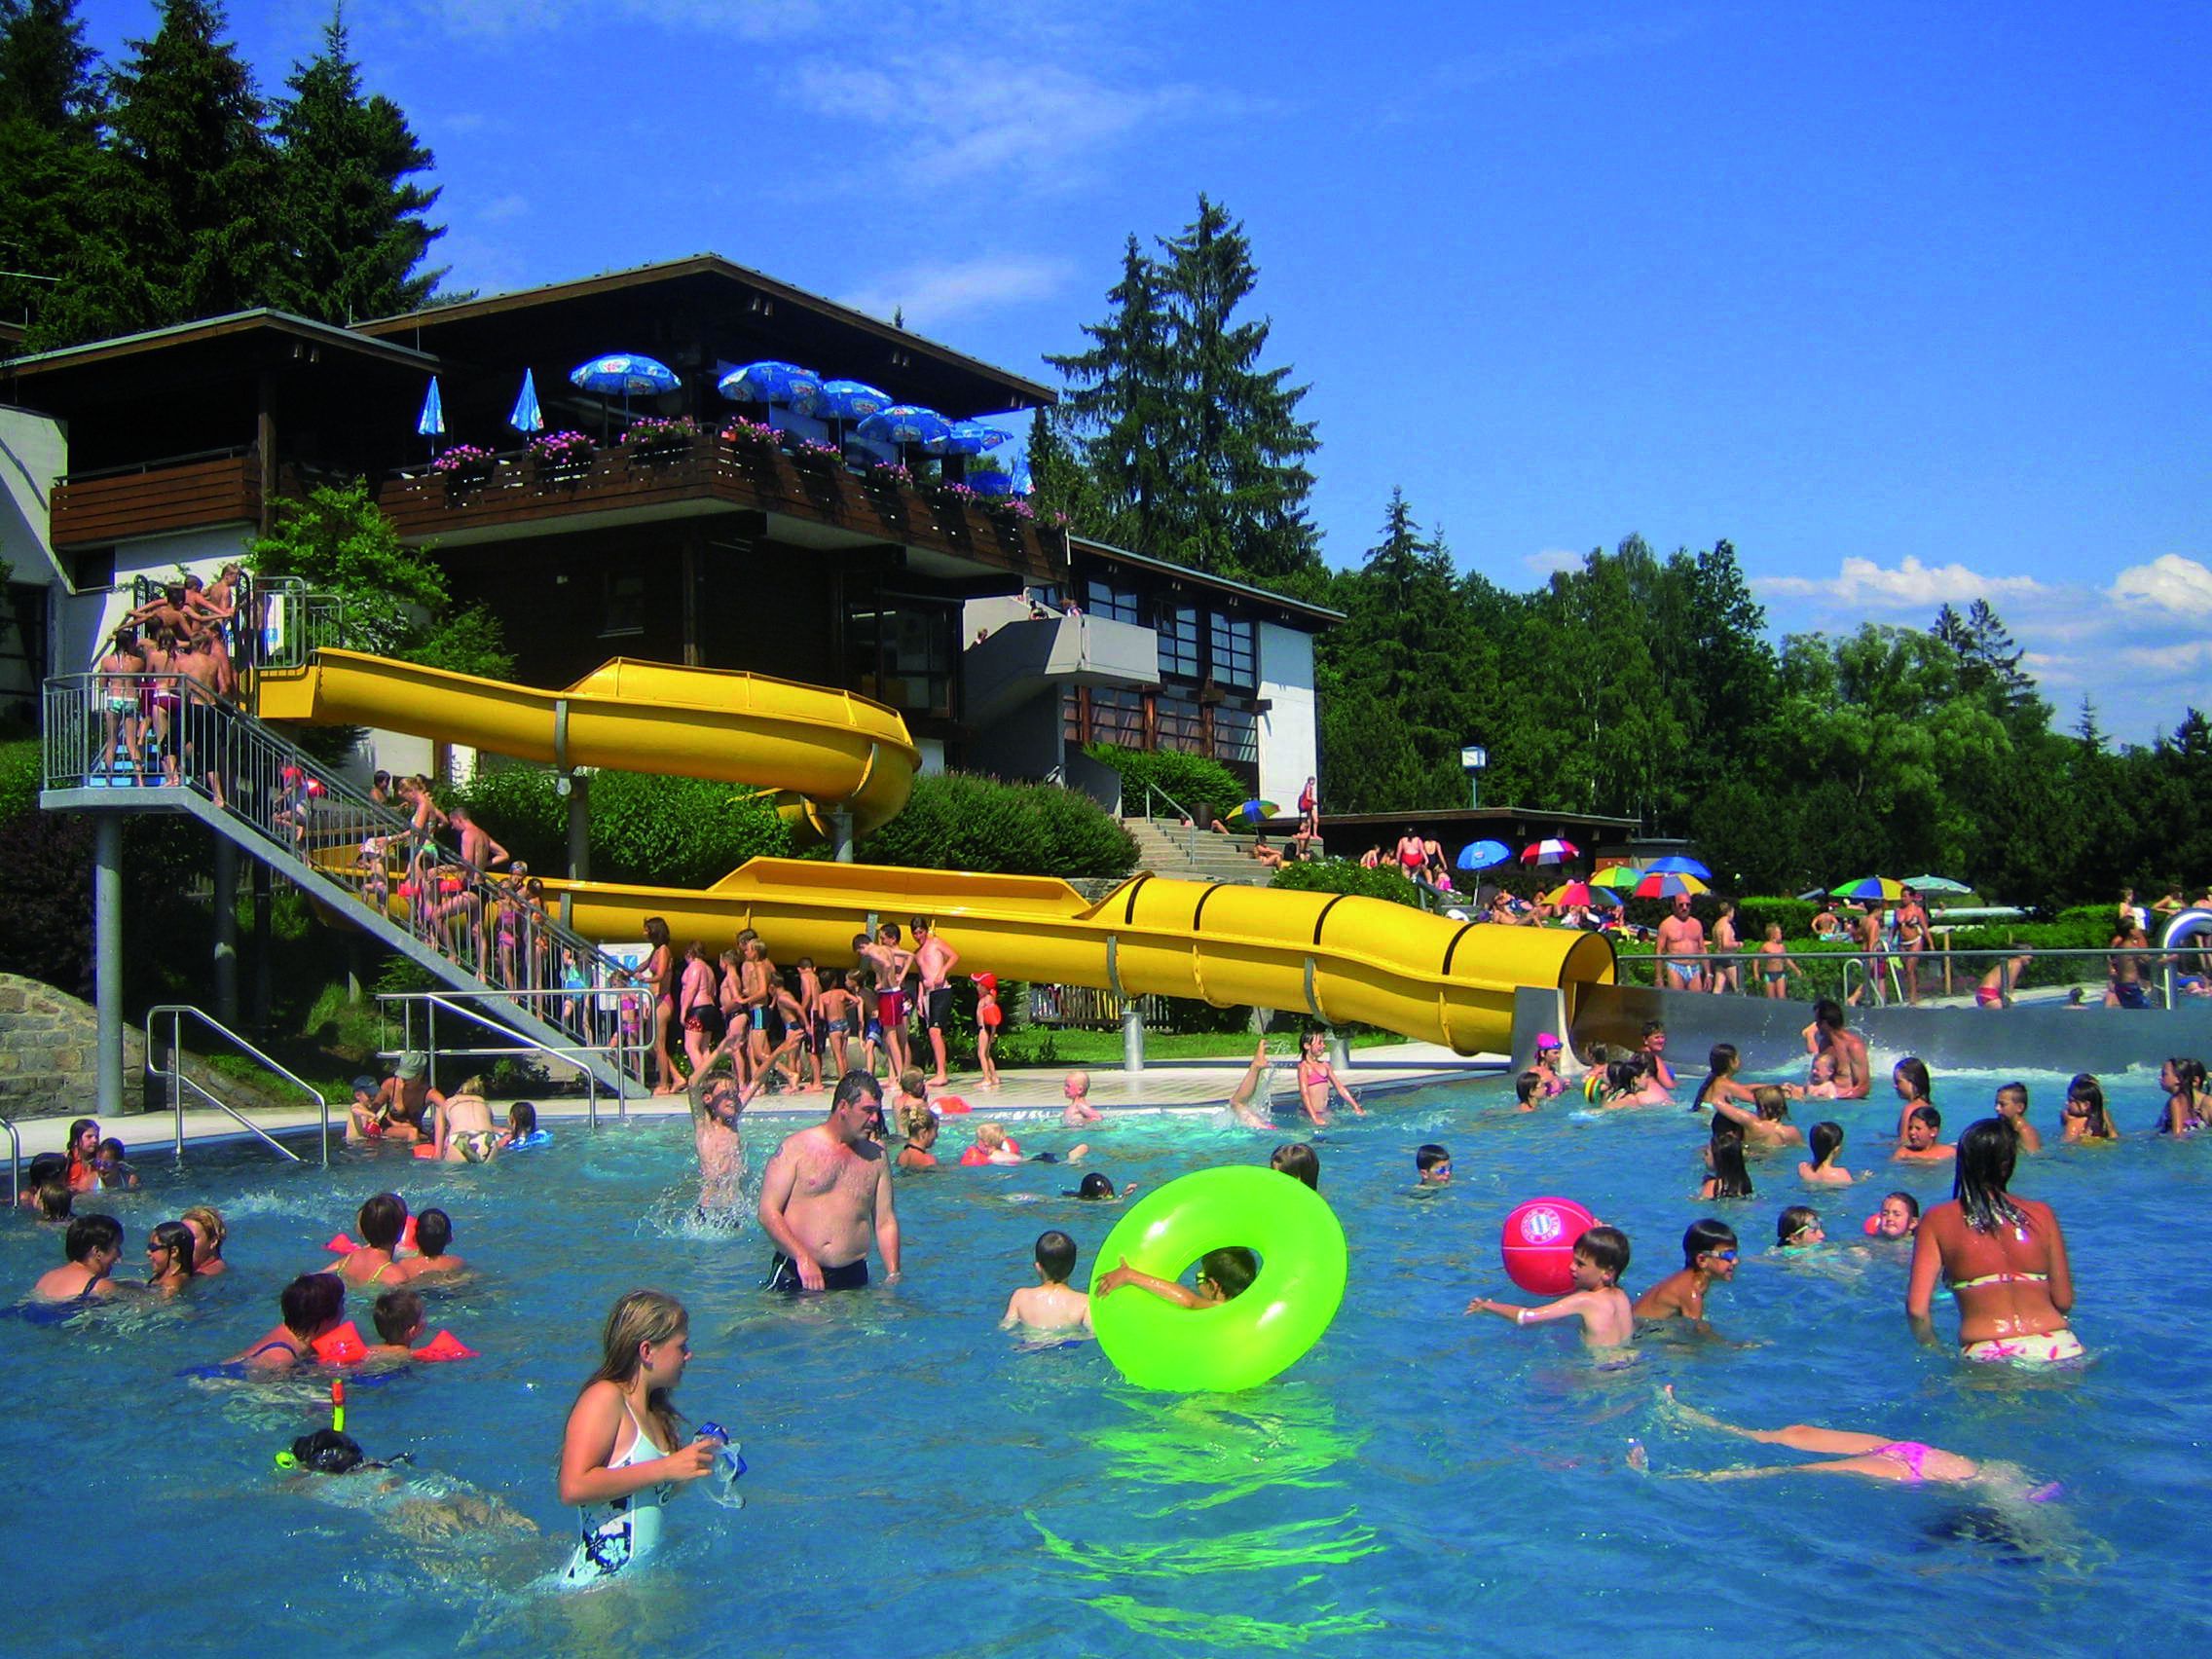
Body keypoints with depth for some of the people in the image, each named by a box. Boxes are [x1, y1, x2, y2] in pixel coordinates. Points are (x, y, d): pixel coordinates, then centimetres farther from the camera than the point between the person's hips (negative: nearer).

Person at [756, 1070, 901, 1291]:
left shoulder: (876, 1157, 15)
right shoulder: (796, 1147, 1)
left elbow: (886, 1222, 16)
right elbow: (768, 1211, -5)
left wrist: (893, 1275, 4)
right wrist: (803, 1258, -14)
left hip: (852, 1277, 3)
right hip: (795, 1274, -3)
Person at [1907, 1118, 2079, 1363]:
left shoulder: (1937, 1221, 5)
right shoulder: (2041, 1214, 9)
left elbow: (1916, 1309, -2)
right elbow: (2064, 1302, 11)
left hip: (1988, 1357, -2)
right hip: (2058, 1348, 2)